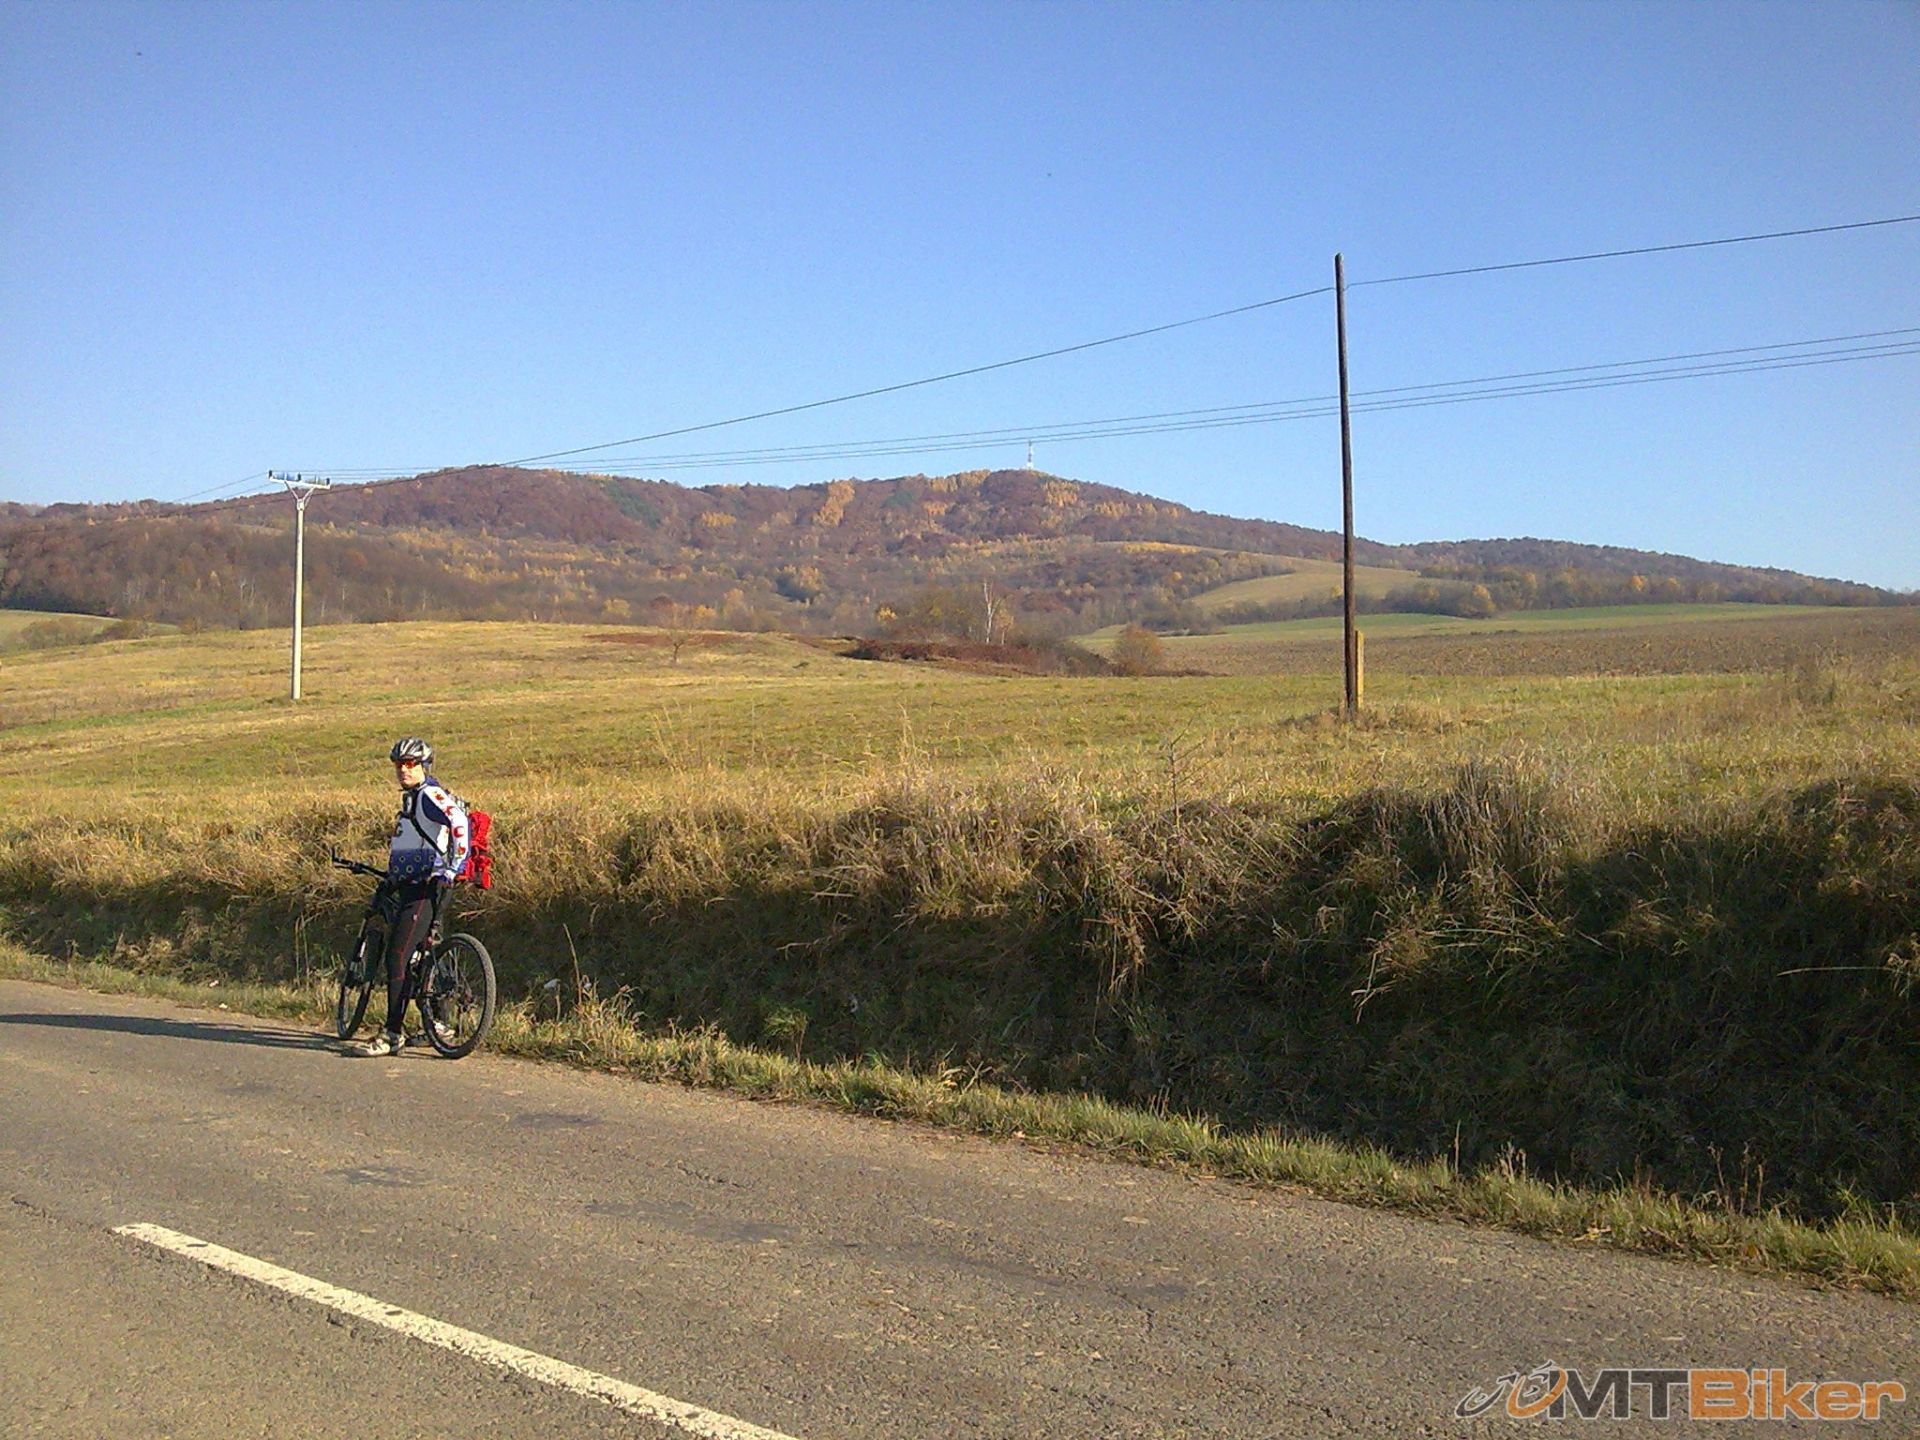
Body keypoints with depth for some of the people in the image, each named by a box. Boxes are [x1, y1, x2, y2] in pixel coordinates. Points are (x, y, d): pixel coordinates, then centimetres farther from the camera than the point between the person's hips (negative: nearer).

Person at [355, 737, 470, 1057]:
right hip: (410, 887, 10)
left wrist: (453, 868, -30)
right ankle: (439, 1024, 20)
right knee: (424, 956, 12)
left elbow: (459, 822, -27)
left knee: (397, 959, -13)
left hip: (426, 890, -10)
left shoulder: (430, 795, -10)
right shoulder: (411, 798, 21)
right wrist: (390, 881, 35)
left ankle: (393, 1035, -11)